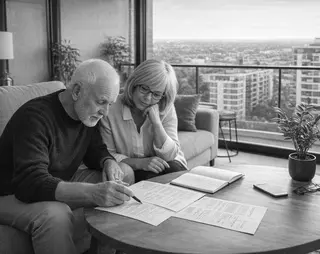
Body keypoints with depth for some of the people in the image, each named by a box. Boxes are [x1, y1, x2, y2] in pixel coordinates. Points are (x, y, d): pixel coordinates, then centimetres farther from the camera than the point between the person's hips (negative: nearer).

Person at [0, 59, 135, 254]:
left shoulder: (87, 114, -3)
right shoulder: (35, 117, -28)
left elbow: (95, 150, 11)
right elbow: (31, 182, -38)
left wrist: (109, 162, -15)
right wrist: (93, 193, -51)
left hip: (59, 186, 8)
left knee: (125, 174, -2)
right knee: (55, 215, -40)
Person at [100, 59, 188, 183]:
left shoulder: (166, 109, -8)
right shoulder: (110, 109, -15)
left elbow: (170, 155, -13)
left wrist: (156, 122, -25)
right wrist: (138, 163, -26)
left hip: (165, 165, 4)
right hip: (130, 170, -4)